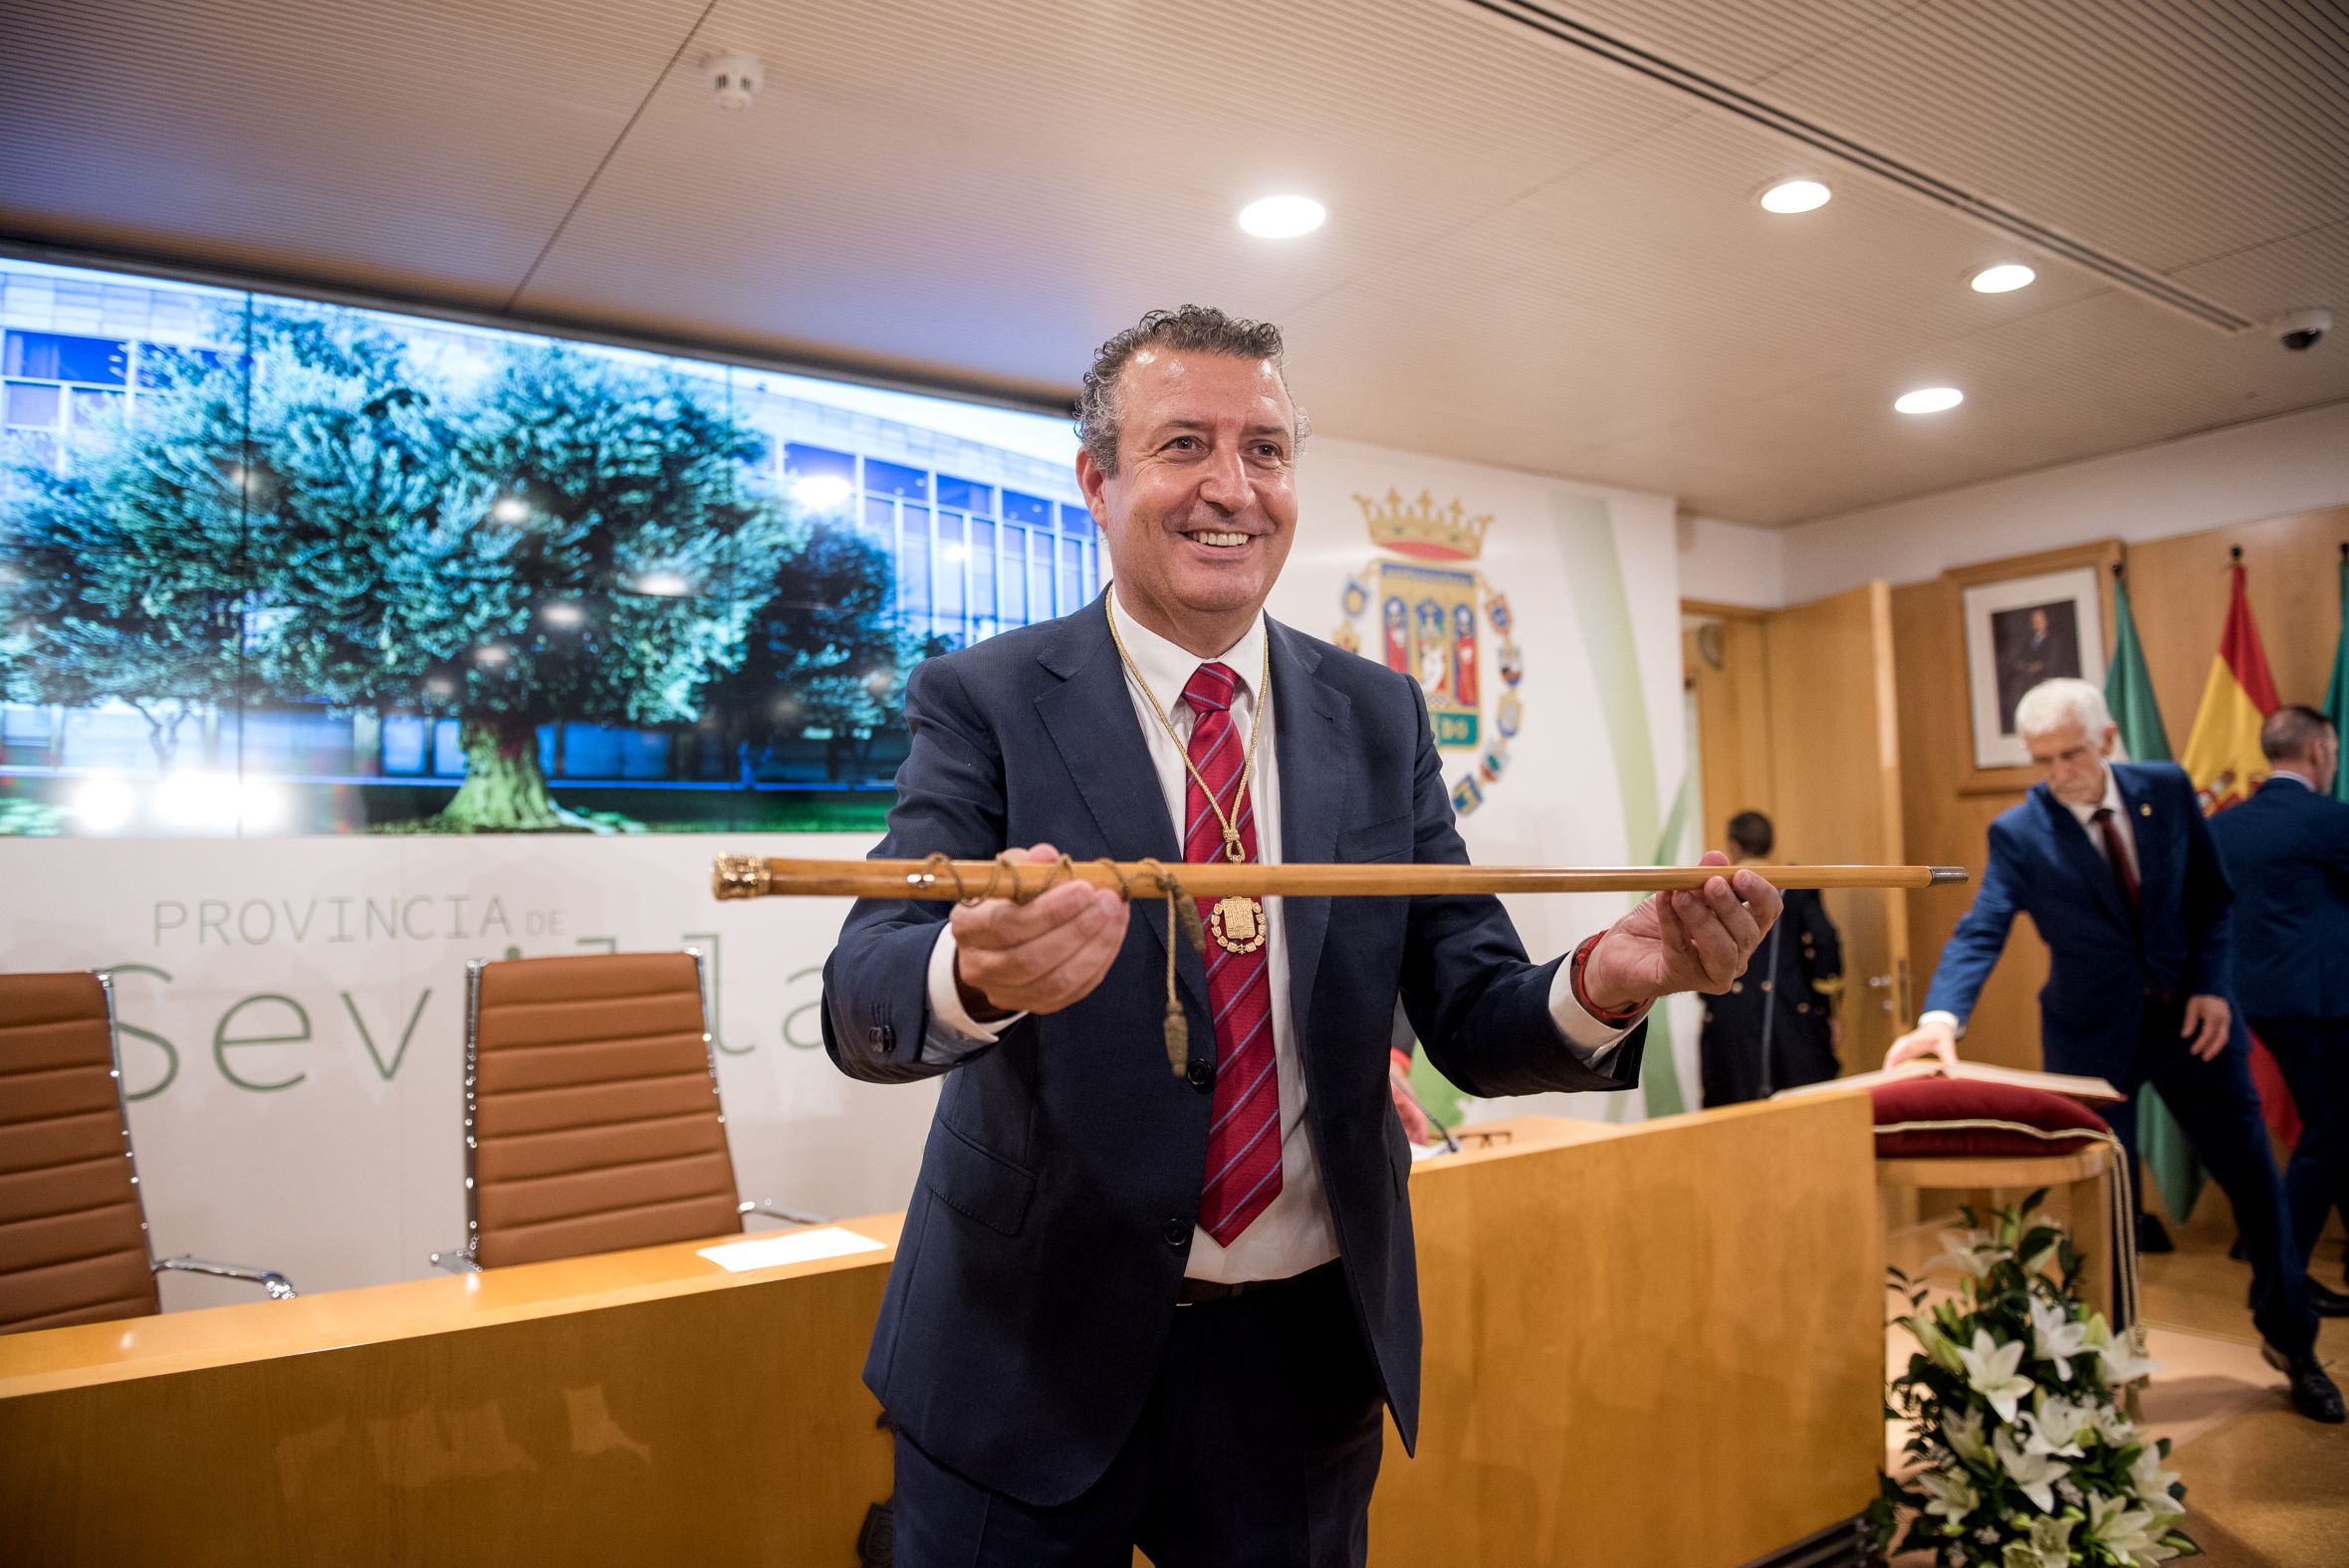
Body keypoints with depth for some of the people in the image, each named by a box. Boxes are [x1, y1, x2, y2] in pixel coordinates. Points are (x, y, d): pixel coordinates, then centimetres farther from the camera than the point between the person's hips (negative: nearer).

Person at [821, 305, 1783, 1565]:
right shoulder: (986, 701, -8)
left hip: (1305, 1353, 3)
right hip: (1035, 1355, -2)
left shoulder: (1380, 716, 1)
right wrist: (976, 976, -44)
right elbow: (861, 998, -21)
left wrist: (1602, 985, -23)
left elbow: (1471, 1020, -1)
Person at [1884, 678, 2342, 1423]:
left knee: (2255, 1179, 13)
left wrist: (2212, 986, -9)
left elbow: (2210, 896, 4)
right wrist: (1942, 1016, -39)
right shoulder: (2018, 832, -14)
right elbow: (1980, 933, -23)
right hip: (2093, 1033, -3)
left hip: (2189, 1017, 3)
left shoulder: (2167, 788, -5)